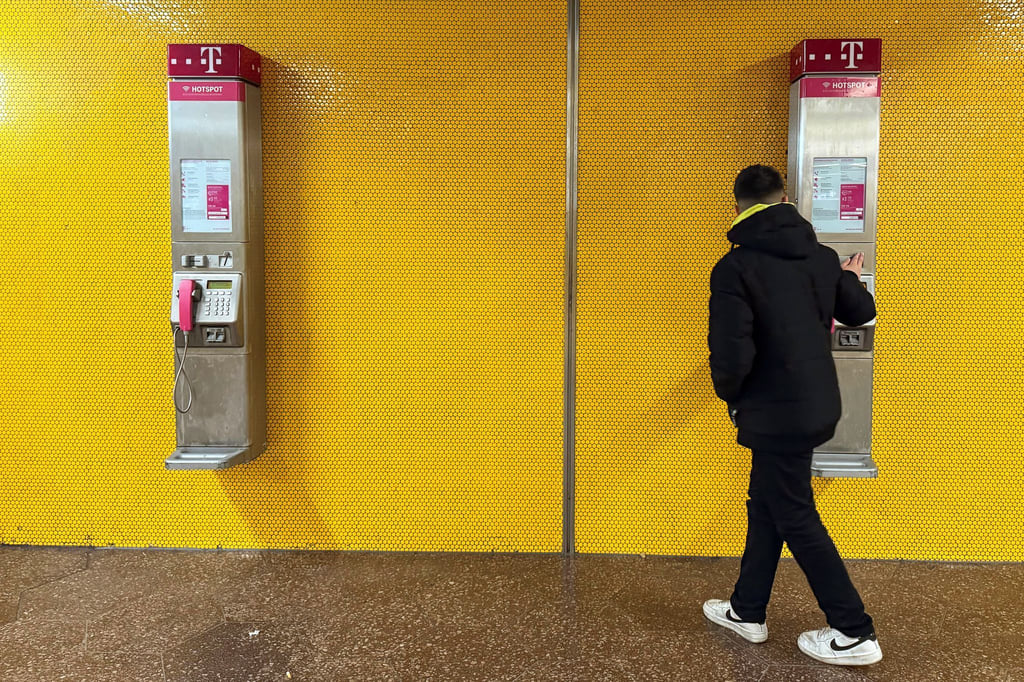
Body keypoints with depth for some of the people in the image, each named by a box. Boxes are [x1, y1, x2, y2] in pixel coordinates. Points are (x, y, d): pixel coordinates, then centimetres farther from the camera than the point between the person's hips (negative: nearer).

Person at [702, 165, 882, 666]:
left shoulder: (735, 267, -17)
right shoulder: (822, 256, 3)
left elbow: (732, 353, -24)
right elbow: (860, 312, 16)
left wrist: (730, 397, -4)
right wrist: (852, 278, 37)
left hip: (775, 415, -7)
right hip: (819, 406, 8)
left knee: (796, 520, 8)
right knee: (766, 506, 19)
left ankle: (854, 634, 18)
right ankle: (747, 610, 32)